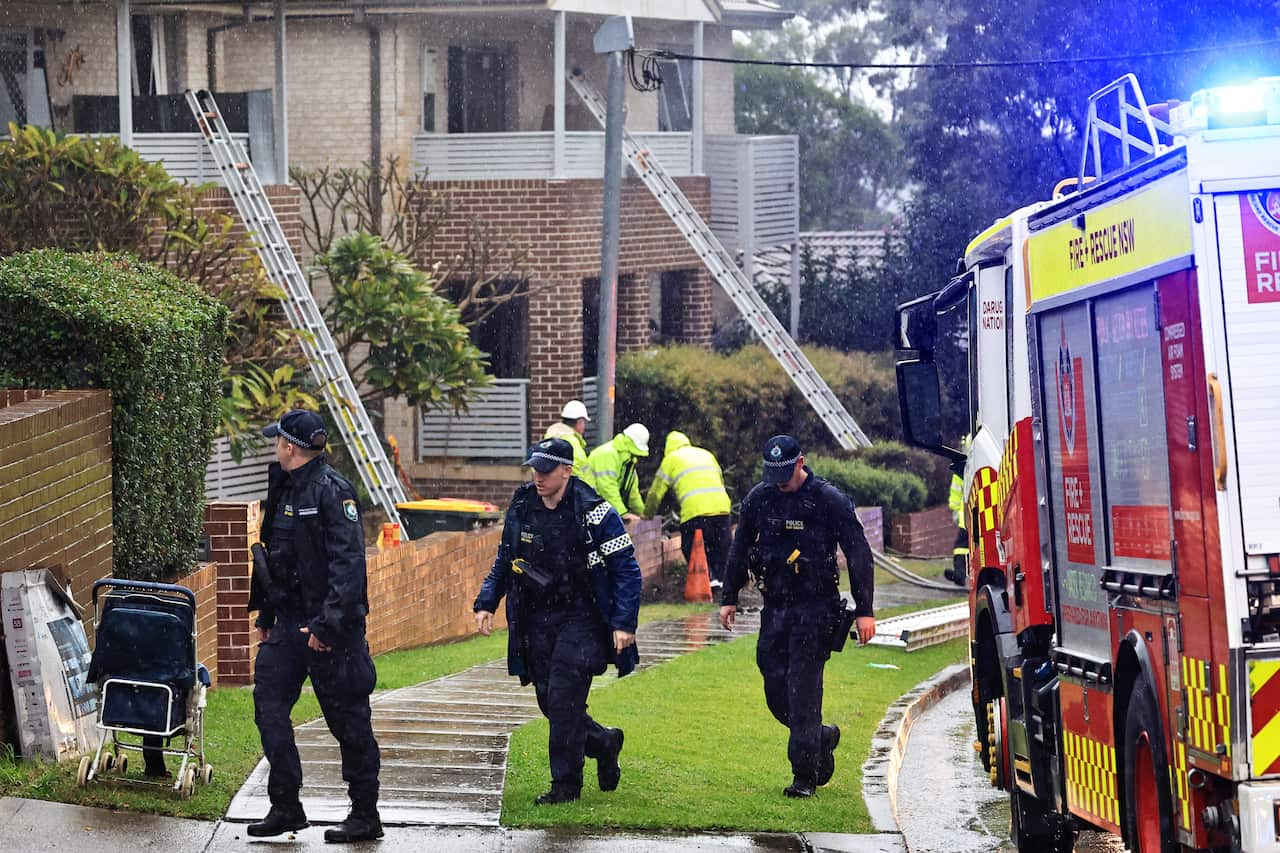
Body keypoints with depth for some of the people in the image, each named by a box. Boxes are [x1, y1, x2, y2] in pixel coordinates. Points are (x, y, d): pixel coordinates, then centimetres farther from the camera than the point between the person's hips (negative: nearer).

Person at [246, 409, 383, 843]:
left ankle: (365, 815, 9)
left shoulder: (331, 490, -14)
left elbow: (349, 562, -20)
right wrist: (264, 615, 20)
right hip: (289, 622, 9)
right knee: (268, 705, 4)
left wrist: (328, 623, -24)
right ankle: (285, 807, 11)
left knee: (348, 718, 0)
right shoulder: (284, 489, 13)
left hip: (330, 627, -9)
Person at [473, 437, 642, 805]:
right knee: (550, 703, 6)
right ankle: (604, 743, 32)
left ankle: (566, 785, -1)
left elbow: (626, 569, -8)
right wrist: (486, 603, 6)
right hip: (536, 622, 6)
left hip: (580, 622, -6)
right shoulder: (521, 508, 6)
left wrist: (624, 623, -15)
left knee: (563, 701, -12)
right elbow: (504, 562, 19)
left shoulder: (593, 512, -11)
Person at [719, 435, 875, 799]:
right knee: (775, 690, 4)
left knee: (803, 689, -10)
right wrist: (729, 598, 16)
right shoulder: (759, 498, 6)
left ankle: (805, 775, -5)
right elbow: (740, 549, 18)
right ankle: (822, 738, 29)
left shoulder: (829, 500, -9)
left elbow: (858, 554, -7)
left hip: (815, 608, -5)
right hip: (775, 608, 5)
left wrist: (864, 611, -10)